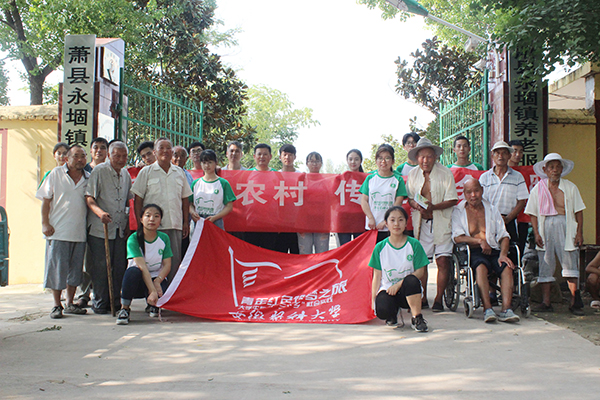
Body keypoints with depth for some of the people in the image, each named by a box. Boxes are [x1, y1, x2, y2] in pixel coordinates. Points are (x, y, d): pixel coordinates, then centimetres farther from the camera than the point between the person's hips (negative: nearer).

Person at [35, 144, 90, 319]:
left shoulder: (89, 178, 9)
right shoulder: (56, 174, 1)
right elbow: (46, 200, 1)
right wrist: (45, 223, -7)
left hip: (80, 232, 3)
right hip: (58, 231, -3)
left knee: (75, 269, 9)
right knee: (57, 268, -1)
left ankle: (70, 304, 20)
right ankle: (57, 305, 9)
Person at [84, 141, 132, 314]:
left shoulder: (126, 175, 14)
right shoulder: (99, 171, -5)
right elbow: (89, 198, -11)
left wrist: (128, 225, 16)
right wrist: (100, 212, -29)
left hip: (120, 230, 6)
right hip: (100, 228, -6)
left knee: (119, 267, 6)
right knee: (100, 267, -3)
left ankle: (115, 301, 17)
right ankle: (100, 303, 8)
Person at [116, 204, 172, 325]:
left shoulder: (164, 238, -1)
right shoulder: (133, 239, -12)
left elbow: (167, 265, -5)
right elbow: (142, 266, -23)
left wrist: (157, 281, -26)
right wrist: (152, 290, -33)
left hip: (158, 278, 3)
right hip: (139, 280, -2)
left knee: (159, 295, -31)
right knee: (133, 271, -37)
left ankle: (154, 306, 11)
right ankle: (124, 309, -19)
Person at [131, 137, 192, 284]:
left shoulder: (179, 172, 13)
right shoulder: (146, 172, 4)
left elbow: (185, 199, 17)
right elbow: (138, 199, 2)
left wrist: (186, 222, 11)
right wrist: (140, 224, -6)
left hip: (175, 225, 3)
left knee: (175, 261, 2)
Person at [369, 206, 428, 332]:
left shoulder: (414, 244, -1)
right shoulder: (380, 247, 2)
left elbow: (420, 271, -5)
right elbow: (377, 276, 4)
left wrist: (399, 284, -17)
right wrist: (373, 300, -3)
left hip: (407, 290, 0)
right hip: (387, 288, 0)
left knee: (411, 280, -37)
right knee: (382, 310, -33)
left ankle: (416, 318, -18)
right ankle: (392, 313, 7)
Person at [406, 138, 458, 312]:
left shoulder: (445, 173, -4)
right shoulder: (413, 174, 8)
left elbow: (452, 200, -6)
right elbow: (409, 198, 14)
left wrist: (433, 207, -21)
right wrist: (415, 204, -9)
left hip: (441, 222, -3)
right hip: (421, 222, 3)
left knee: (442, 260, -7)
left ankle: (438, 299, 2)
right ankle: (423, 298, 12)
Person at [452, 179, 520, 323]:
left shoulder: (492, 209, 20)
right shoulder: (458, 211, 10)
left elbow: (504, 235, 12)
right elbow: (457, 237, -2)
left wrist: (503, 254, -7)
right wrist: (480, 241, -12)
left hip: (493, 250, 3)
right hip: (472, 252, -3)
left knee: (507, 267, -28)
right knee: (481, 266, -36)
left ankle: (506, 310, -37)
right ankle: (487, 309, -41)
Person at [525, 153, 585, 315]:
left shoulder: (570, 187, 8)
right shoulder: (538, 189, 8)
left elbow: (578, 211, 7)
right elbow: (533, 214, 6)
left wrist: (579, 232, -1)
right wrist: (536, 234, -4)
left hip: (566, 226, -1)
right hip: (545, 227, 1)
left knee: (570, 264, -2)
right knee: (545, 265, 1)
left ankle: (574, 302, 3)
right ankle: (546, 302, 7)